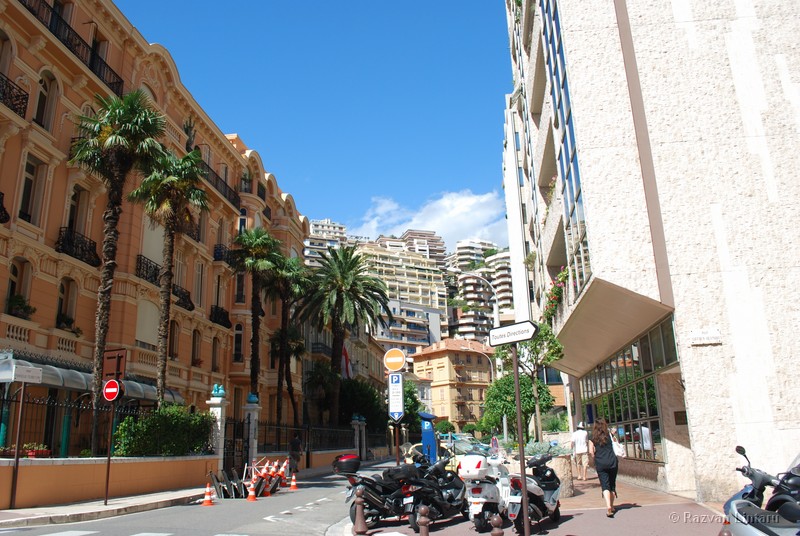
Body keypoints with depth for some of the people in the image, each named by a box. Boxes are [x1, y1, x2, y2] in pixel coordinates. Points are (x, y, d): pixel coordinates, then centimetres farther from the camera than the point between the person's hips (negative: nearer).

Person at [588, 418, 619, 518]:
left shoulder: (593, 438, 2)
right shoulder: (608, 435, 5)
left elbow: (591, 451, -4)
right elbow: (613, 447, 13)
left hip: (600, 464, -2)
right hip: (612, 461, 2)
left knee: (605, 485, -6)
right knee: (612, 484, 14)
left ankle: (608, 506, -24)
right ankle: (611, 506, 22)